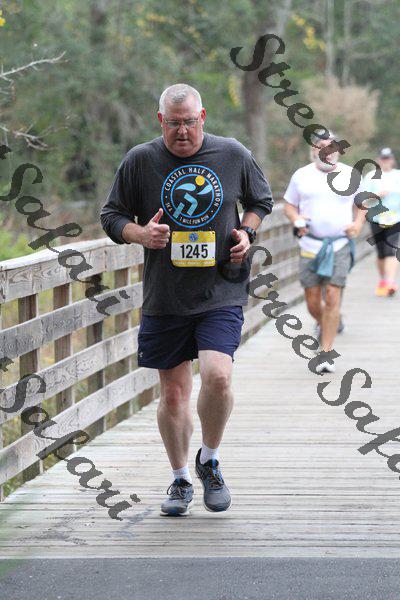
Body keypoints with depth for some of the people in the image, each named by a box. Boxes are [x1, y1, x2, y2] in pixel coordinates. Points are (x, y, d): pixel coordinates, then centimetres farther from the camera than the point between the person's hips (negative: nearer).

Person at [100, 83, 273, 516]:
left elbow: (261, 200, 19)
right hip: (164, 298, 1)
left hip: (221, 293, -1)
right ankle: (180, 480, 25)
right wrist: (140, 234, -12)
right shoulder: (140, 161, -1)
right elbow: (111, 215, 8)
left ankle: (209, 461, 7)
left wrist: (247, 232, 0)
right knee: (173, 392, 6)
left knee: (217, 376, -19)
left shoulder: (233, 155, 2)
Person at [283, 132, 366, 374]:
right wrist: (297, 220, -6)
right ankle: (324, 324, 37)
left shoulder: (350, 175, 7)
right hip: (310, 245, 1)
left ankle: (326, 354, -7)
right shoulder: (301, 176, 7)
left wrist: (358, 223, 1)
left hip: (340, 246, -1)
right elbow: (289, 205, 14)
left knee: (332, 298, -11)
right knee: (313, 302, 1)